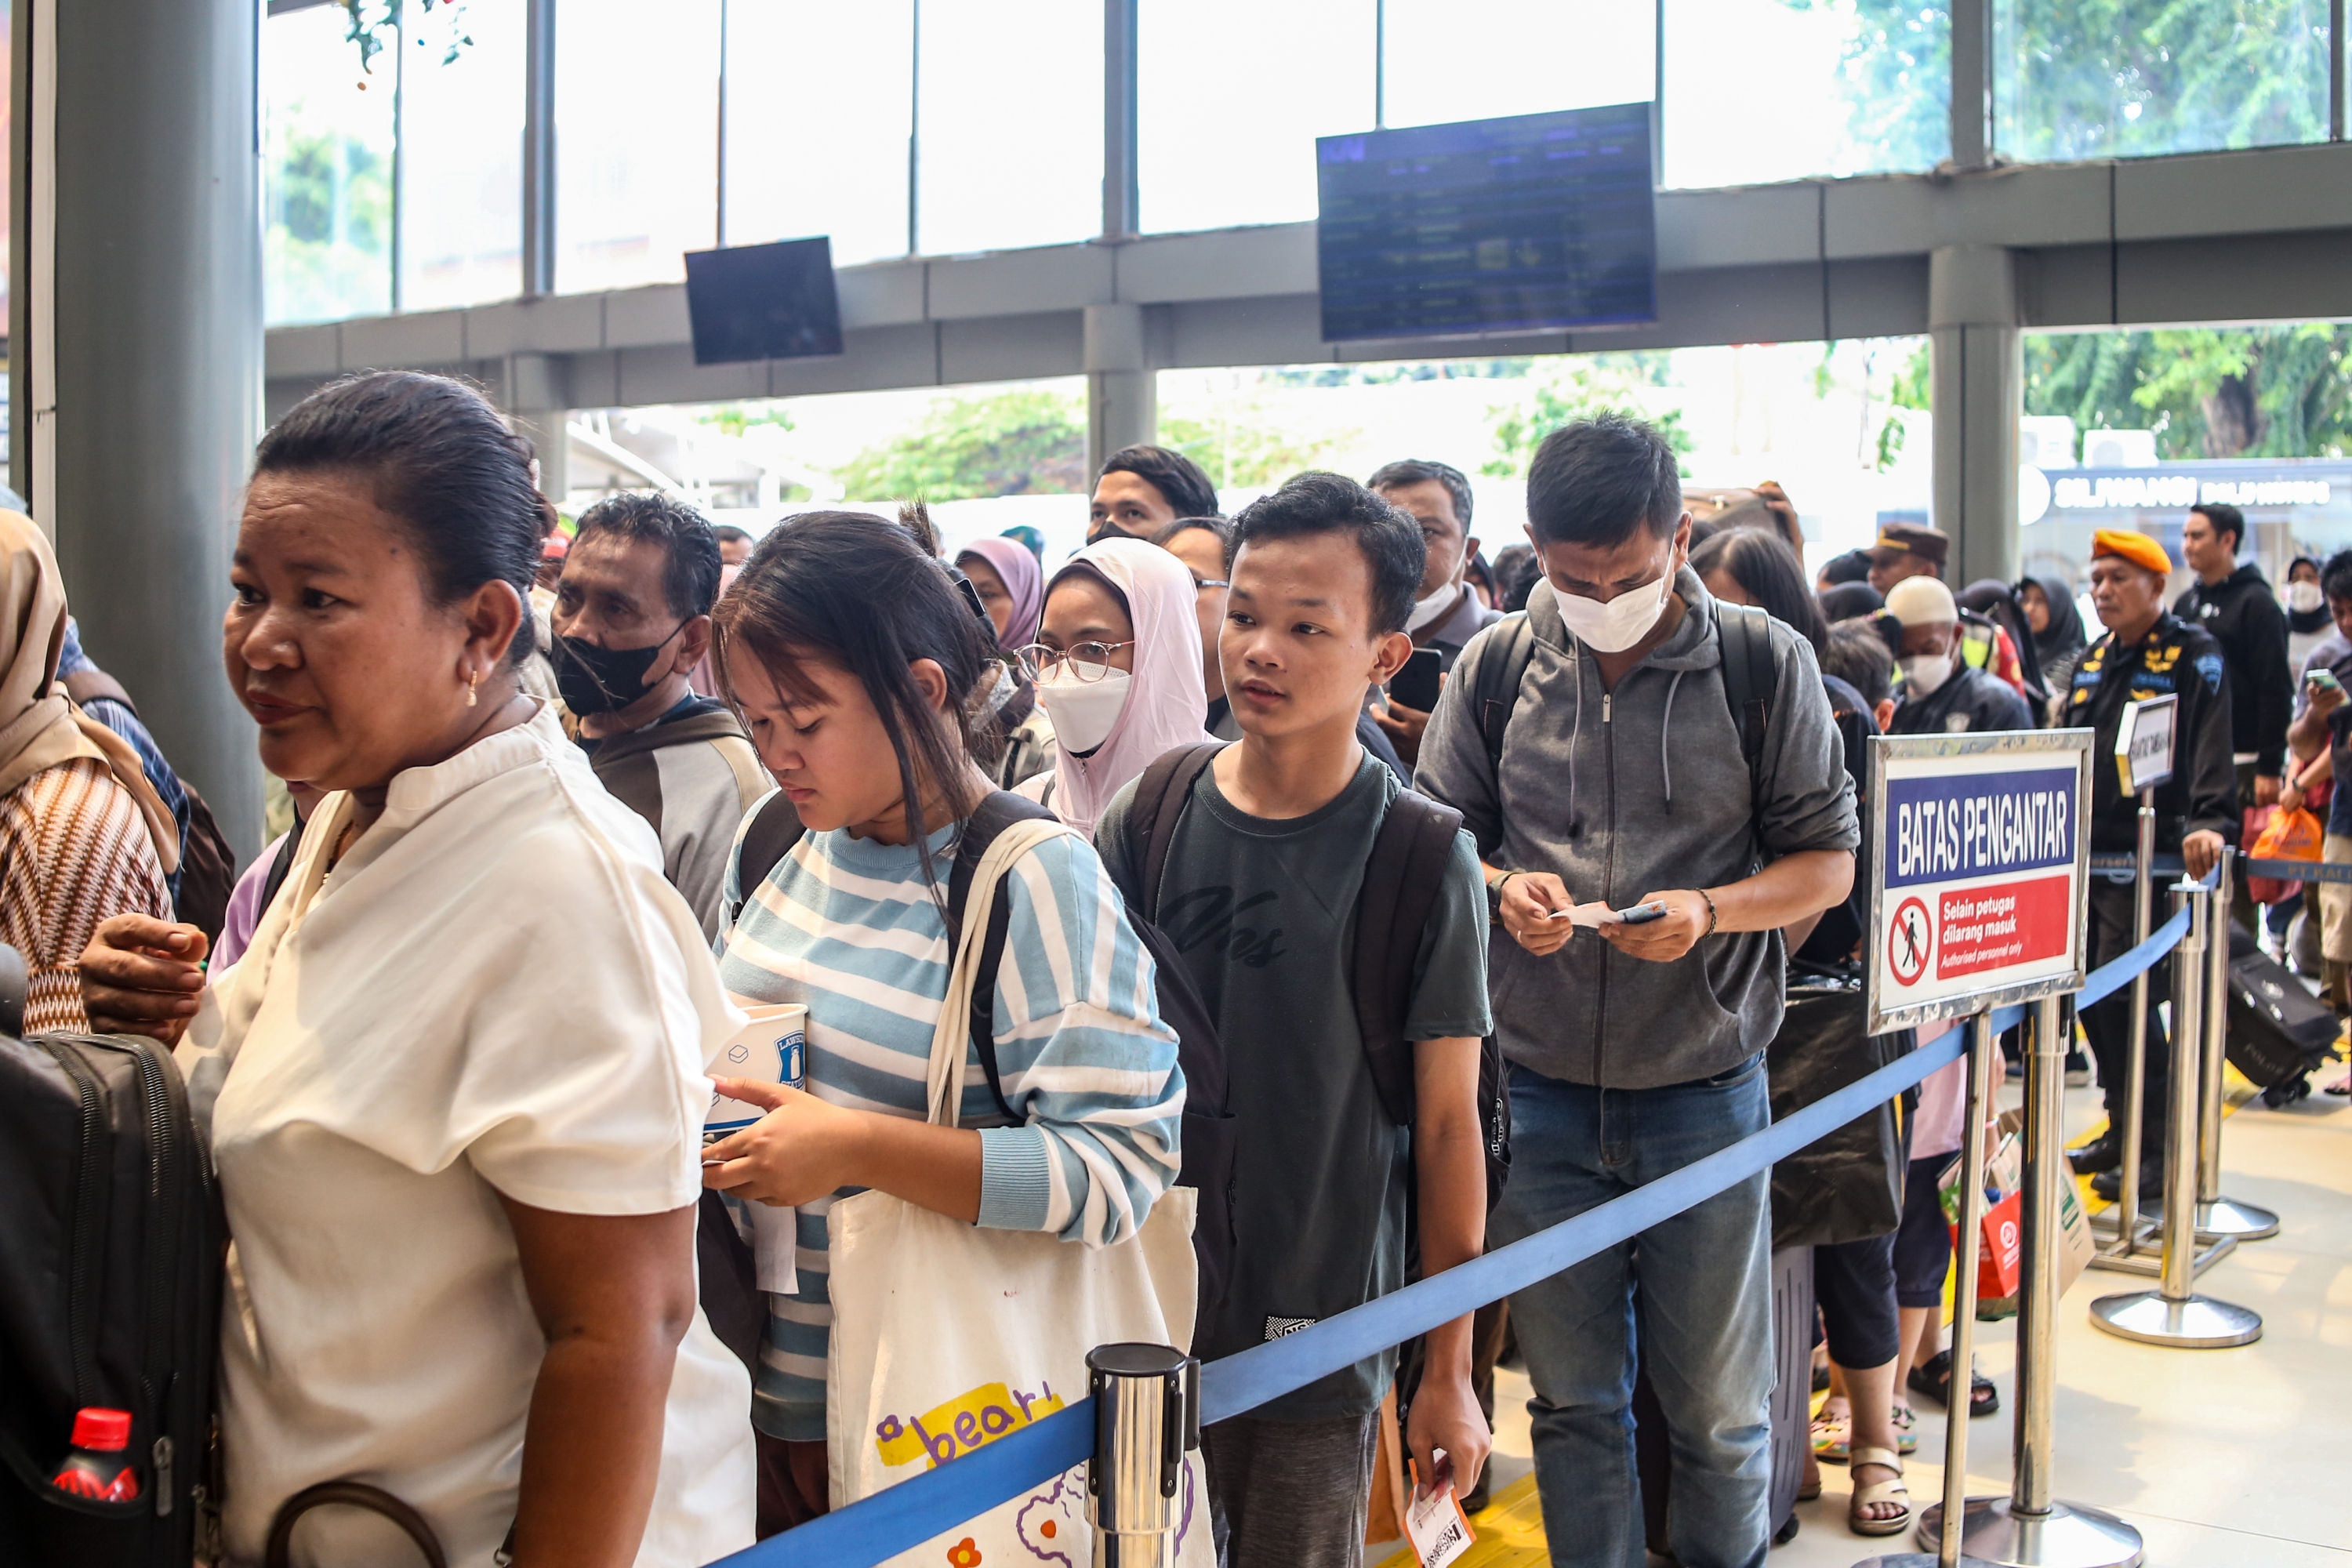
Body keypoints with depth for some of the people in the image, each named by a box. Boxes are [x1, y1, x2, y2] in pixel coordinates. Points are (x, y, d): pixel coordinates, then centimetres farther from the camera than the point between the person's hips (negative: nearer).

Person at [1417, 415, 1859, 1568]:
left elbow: (1828, 861, -1)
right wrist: (1502, 892, -14)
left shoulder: (1767, 666, -4)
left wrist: (1709, 910, -19)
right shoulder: (1493, 668, 1)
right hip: (1537, 1086, 2)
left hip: (1702, 1084, -1)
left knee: (1717, 1405, 13)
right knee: (1572, 1396, 14)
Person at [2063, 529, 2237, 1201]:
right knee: (2090, 997, 9)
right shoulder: (2093, 662, 17)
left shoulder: (2193, 656, -6)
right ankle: (2122, 1130, 22)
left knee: (2126, 999, -10)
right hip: (2084, 855, 7)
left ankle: (2155, 1151, 1)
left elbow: (2212, 745, -19)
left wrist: (2209, 820, -33)